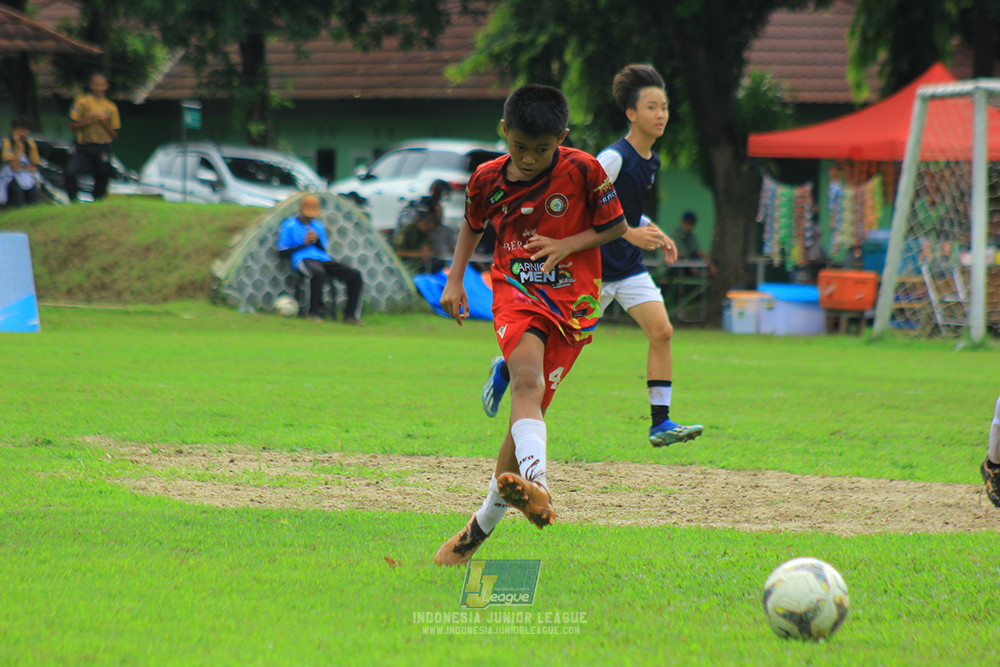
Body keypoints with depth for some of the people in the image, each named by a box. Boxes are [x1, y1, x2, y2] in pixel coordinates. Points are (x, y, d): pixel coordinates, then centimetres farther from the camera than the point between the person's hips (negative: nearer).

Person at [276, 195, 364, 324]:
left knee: (355, 275, -13)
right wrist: (304, 244, -5)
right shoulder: (289, 226, 7)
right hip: (303, 259, -6)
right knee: (318, 273, -44)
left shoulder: (319, 226, 24)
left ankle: (350, 315, -10)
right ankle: (312, 312, -29)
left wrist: (317, 241, 2)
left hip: (323, 260, 6)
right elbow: (283, 252, 2)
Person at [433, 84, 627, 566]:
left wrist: (565, 245, -11)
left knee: (530, 405, -3)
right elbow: (473, 223, 22)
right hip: (515, 290, 1)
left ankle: (483, 524, 13)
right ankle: (536, 488, -52)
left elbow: (615, 226, 3)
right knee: (527, 381, -29)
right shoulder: (488, 179, 1)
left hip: (571, 299, -1)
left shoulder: (583, 172, -7)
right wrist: (455, 279, 11)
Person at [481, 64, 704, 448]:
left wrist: (655, 235, 10)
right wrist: (629, 232, -29)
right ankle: (505, 370, 32)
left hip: (629, 267, 7)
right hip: (592, 267, -7)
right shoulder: (613, 158, -19)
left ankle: (661, 423, -9)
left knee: (662, 331, -11)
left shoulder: (650, 161, 8)